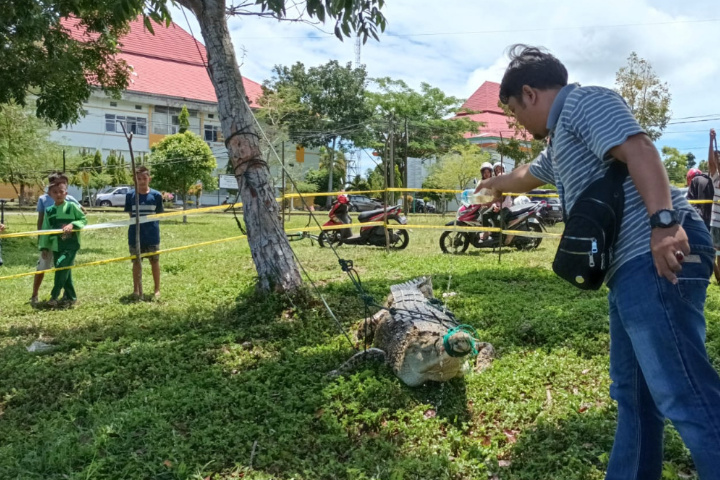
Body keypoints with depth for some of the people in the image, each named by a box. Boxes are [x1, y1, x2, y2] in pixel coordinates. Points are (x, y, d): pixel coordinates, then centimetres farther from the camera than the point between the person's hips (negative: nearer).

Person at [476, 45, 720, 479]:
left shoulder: (584, 101, -2)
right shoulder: (561, 139, 29)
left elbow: (639, 149, -19)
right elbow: (529, 175, 50)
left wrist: (664, 222, -32)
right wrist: (496, 184, 68)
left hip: (657, 260, -11)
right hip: (632, 268, 11)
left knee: (685, 394, -14)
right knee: (634, 393, 15)